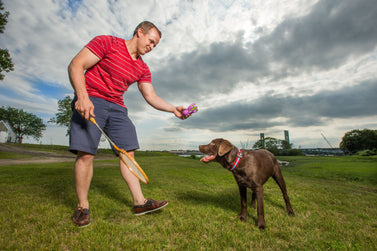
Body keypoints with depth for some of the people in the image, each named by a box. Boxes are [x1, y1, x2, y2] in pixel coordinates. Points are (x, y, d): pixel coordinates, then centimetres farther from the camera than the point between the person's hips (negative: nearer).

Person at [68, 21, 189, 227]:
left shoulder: (143, 69, 13)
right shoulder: (106, 42, -2)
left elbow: (151, 97, 9)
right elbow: (75, 65, -8)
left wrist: (173, 109, -6)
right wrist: (82, 96, -24)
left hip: (117, 108, 6)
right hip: (90, 102, -5)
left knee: (128, 153, -2)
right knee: (85, 154, -12)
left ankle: (139, 202, 6)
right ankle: (82, 206, 9)